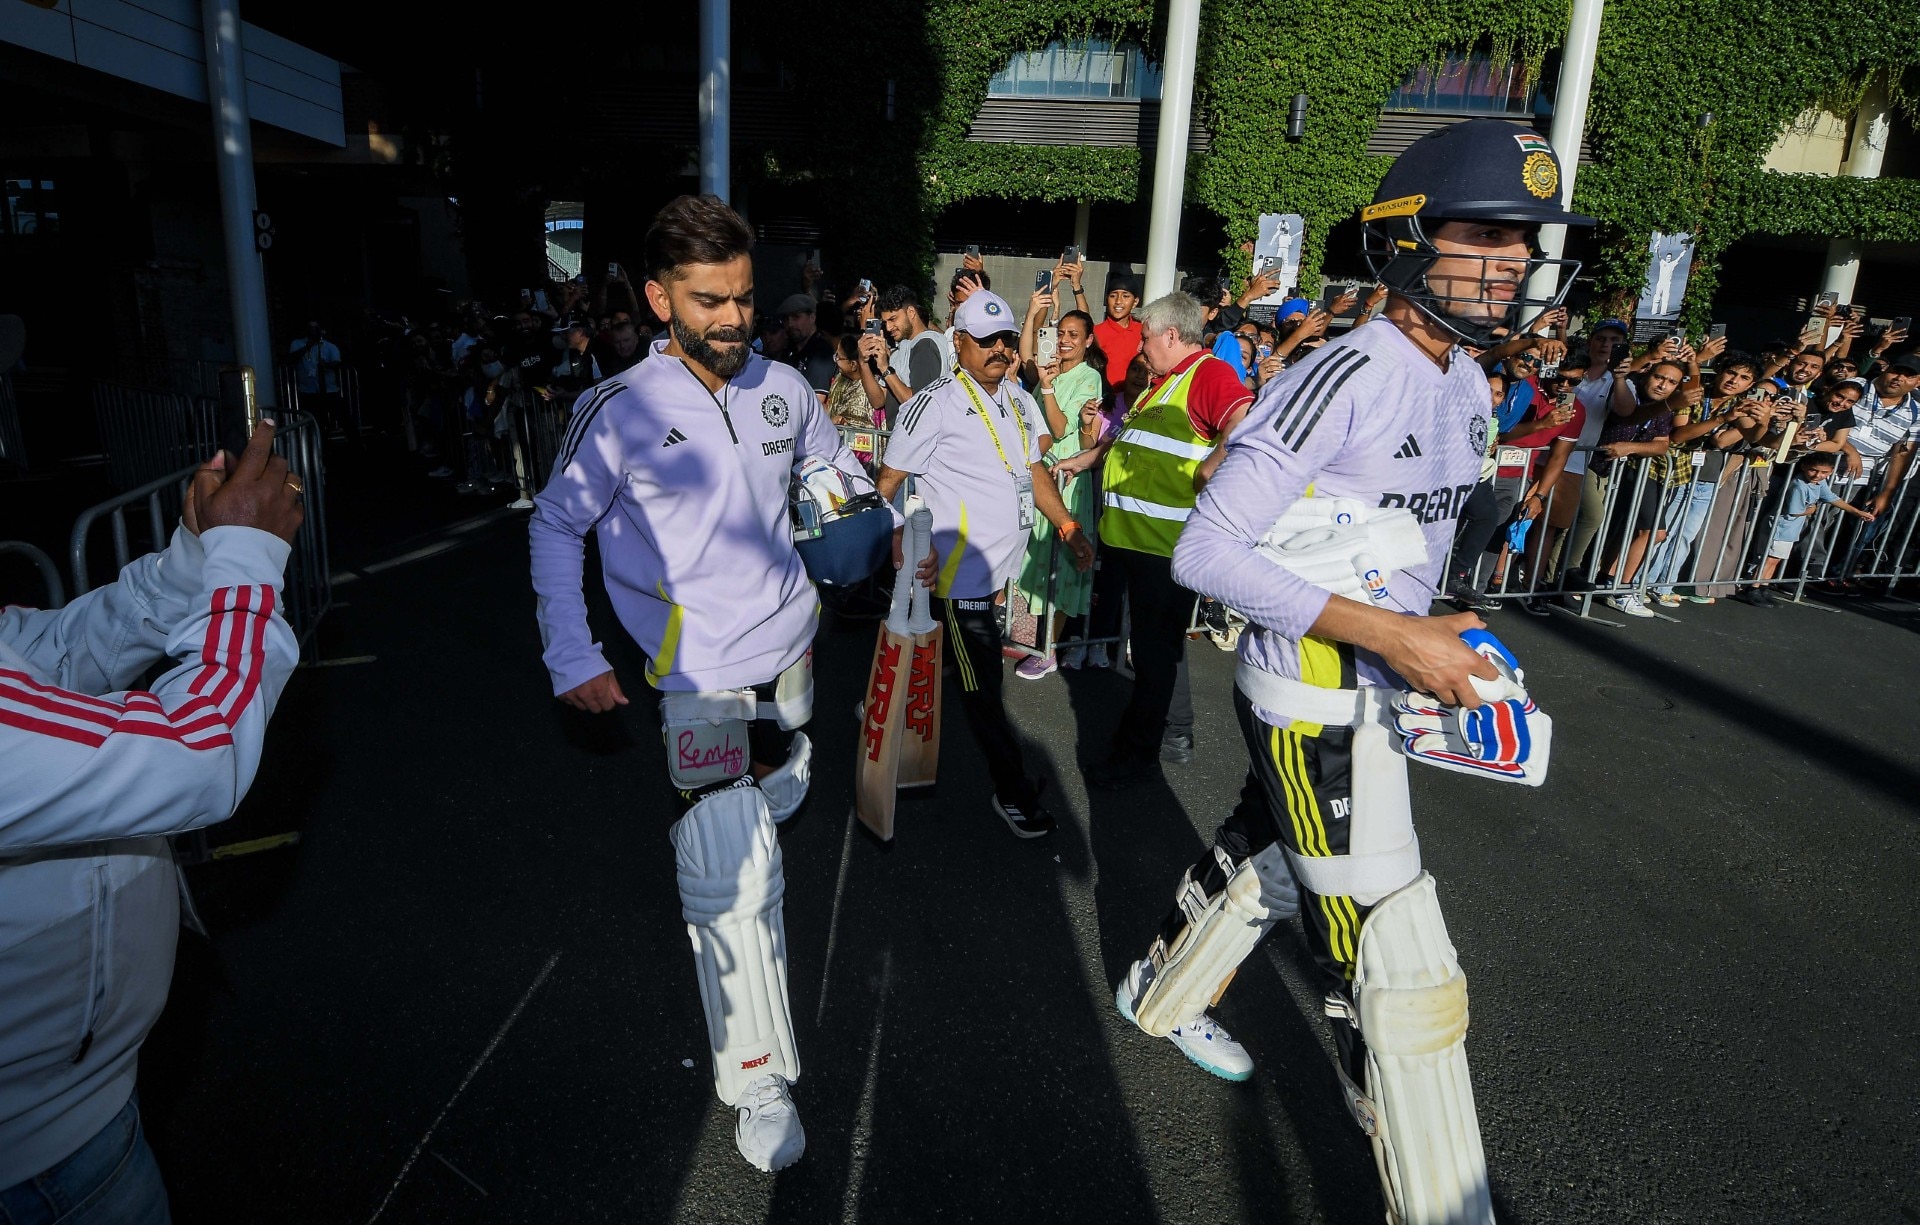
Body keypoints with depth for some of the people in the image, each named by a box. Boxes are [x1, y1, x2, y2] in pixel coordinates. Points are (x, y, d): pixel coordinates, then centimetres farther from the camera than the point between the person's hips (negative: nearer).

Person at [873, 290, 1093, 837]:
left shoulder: (1019, 399, 12)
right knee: (984, 687, 0)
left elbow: (1032, 469, 19)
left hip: (1000, 567, 8)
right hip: (960, 573, -8)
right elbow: (889, 480, -11)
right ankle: (1013, 792, 13)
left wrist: (1068, 526, 11)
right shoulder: (936, 404, -12)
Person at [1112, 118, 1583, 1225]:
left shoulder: (1468, 382, 7)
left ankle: (1164, 994, 52)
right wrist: (1388, 634, -26)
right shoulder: (1344, 378, -22)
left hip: (1383, 687, 9)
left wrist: (1440, 641, 10)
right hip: (1312, 707, -9)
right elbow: (1206, 552, -25)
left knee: (1263, 863, 26)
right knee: (1401, 971, -1)